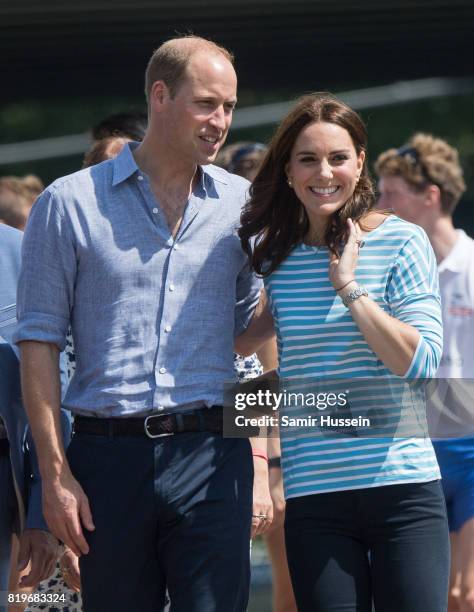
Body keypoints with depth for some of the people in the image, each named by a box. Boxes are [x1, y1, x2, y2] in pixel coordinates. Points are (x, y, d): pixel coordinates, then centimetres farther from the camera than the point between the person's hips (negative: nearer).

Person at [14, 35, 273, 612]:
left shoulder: (241, 205, 10)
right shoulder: (70, 203, 3)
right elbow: (39, 339, 2)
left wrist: (259, 462, 1)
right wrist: (55, 473, -4)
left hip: (211, 455, 1)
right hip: (108, 454, -1)